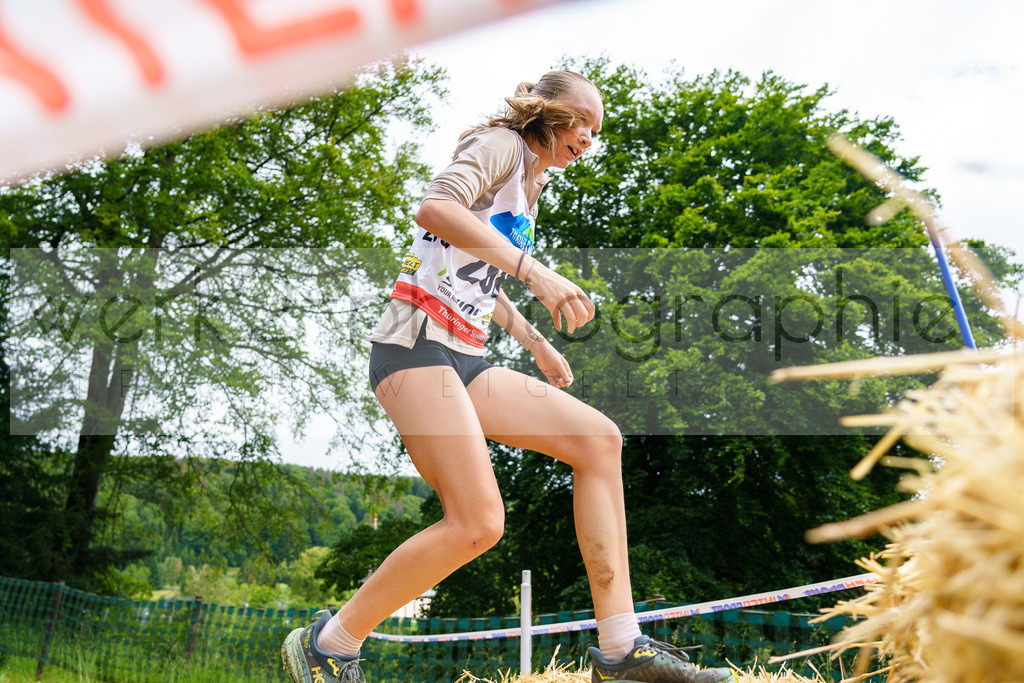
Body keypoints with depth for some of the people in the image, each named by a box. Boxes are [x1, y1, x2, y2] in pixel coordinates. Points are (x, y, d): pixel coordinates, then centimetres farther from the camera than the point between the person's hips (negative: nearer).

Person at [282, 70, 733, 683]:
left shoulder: (528, 189, 27)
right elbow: (436, 208, -22)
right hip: (416, 346, -9)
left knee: (599, 438, -2)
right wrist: (534, 270, -28)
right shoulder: (502, 144, 0)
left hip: (465, 362, 9)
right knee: (478, 522, -18)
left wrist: (537, 343, 34)